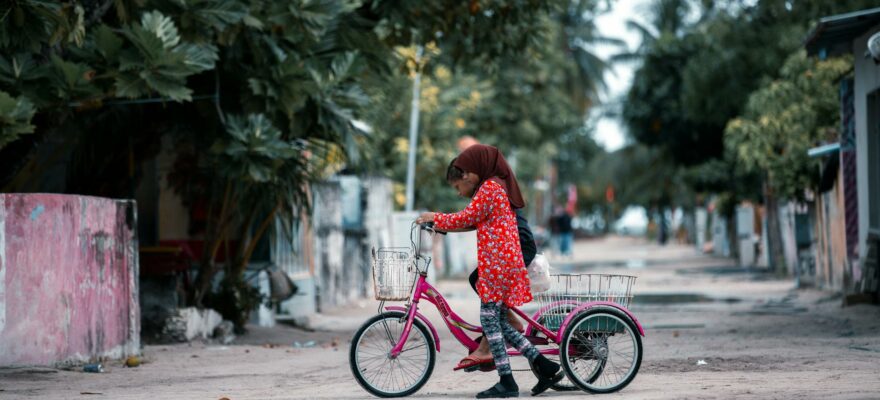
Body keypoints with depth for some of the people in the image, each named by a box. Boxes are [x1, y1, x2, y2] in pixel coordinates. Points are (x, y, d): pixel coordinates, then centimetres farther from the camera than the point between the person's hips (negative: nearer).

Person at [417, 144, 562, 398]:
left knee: (489, 319, -7)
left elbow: (466, 218, -12)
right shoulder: (501, 187, 22)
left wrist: (435, 218, 2)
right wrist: (441, 224, 17)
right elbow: (475, 222, 23)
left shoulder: (489, 187, -9)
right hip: (508, 260, 10)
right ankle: (545, 367, 6)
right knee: (499, 321, 11)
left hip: (496, 262, -10)